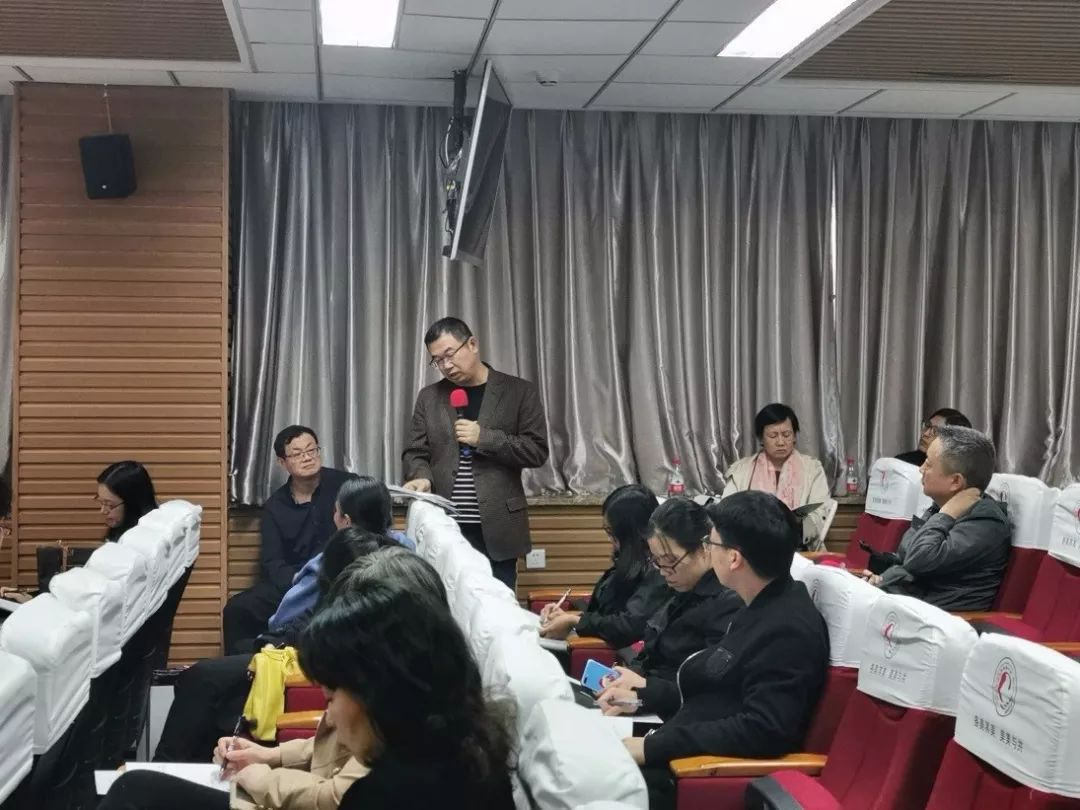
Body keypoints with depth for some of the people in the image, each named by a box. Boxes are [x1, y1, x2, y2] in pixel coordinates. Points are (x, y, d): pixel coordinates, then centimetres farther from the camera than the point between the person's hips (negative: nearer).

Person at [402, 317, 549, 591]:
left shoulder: (519, 392, 2)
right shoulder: (430, 397, 11)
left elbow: (537, 450, -3)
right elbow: (415, 453, 10)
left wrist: (484, 437, -14)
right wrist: (421, 476, -12)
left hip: (496, 528, -2)